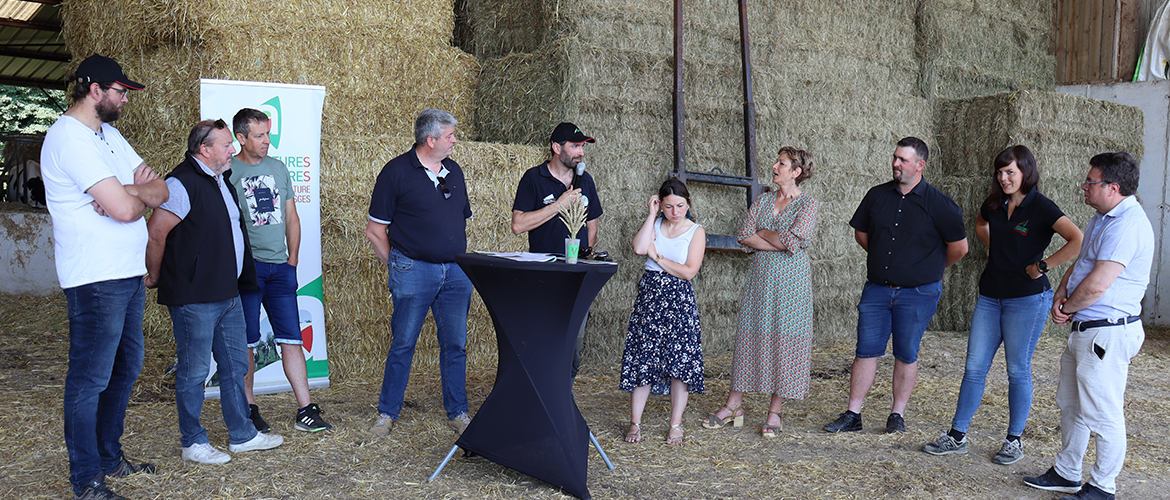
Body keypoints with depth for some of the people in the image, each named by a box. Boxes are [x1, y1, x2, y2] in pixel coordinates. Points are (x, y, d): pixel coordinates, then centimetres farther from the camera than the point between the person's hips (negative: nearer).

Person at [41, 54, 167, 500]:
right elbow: (124, 209, -22)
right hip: (96, 279, -10)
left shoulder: (109, 135, 16)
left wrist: (128, 191, -10)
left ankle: (110, 457, 30)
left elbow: (161, 192, 11)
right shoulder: (69, 137, -14)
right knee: (90, 378, -2)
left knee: (125, 368, 17)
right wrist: (137, 193, 0)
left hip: (129, 273, 10)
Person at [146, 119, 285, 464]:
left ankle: (242, 435, 26)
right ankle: (193, 443, 15)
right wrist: (155, 277, -7)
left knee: (235, 364, 15)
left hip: (228, 293, 9)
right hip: (194, 298, -9)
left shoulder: (221, 179, 14)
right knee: (194, 371, 2)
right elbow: (155, 232, -19)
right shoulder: (183, 183, -16)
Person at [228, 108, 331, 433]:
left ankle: (305, 411, 5)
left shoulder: (278, 168, 13)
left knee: (292, 339, 3)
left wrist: (292, 260, 11)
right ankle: (249, 410, 15)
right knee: (246, 343, 3)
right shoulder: (227, 172, -3)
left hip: (280, 267, 4)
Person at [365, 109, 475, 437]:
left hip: (456, 271, 5)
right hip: (414, 271, -5)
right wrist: (396, 266, -1)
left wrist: (459, 257, 14)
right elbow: (375, 230, -3)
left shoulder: (454, 172, 12)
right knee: (403, 344, 2)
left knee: (456, 344, 7)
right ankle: (387, 413, 16)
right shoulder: (396, 172, -5)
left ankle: (457, 412, 19)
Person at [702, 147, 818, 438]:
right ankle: (733, 406, 12)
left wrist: (763, 233, -4)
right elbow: (744, 236, 0)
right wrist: (779, 243, -10)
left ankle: (774, 412, 8)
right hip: (760, 275, 4)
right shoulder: (763, 201, 12)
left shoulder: (808, 204, -2)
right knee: (749, 336, 4)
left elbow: (793, 240, -17)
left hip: (790, 280, -4)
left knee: (784, 339, -1)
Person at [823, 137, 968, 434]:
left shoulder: (938, 204, -7)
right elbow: (861, 233, 19)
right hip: (877, 288, 3)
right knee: (866, 351, 3)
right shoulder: (877, 195, 4)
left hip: (917, 293, -3)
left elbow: (959, 247, 0)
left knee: (906, 355, 6)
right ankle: (853, 415, 9)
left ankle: (897, 415, 19)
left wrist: (932, 268, 10)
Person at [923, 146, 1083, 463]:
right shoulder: (995, 204, 7)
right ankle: (957, 436, 13)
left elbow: (1079, 242, -22)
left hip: (1027, 299, -6)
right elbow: (980, 225, 31)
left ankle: (1014, 440, 19)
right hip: (990, 296, 6)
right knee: (974, 367, 6)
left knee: (1018, 371, 4)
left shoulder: (1042, 208, -11)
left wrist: (1042, 265, -18)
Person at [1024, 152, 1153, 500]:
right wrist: (1060, 296, 2)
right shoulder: (1102, 219, 14)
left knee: (1103, 413, 0)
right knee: (1071, 404, 19)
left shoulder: (1127, 225, -21)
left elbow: (1096, 285, -26)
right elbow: (1079, 263, 20)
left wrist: (1068, 307, -8)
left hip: (1108, 333, -11)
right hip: (1085, 329, 11)